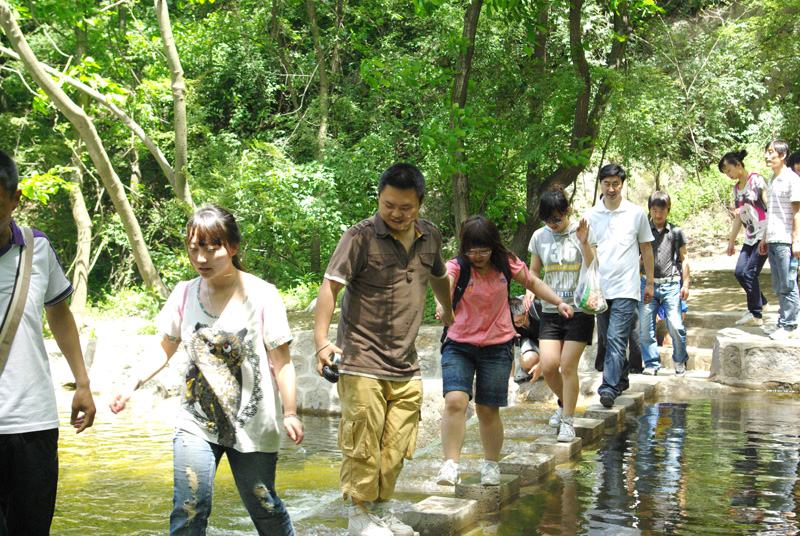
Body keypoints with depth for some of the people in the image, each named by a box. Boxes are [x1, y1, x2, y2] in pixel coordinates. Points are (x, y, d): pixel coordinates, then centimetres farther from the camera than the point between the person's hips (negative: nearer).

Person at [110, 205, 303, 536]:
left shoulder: (261, 295, -11)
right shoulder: (184, 294, -2)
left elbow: (281, 361, -7)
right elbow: (165, 350, 9)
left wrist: (290, 413, -8)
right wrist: (133, 385, -4)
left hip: (252, 424, -2)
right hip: (197, 422, 2)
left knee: (263, 505, 9)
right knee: (188, 509, -8)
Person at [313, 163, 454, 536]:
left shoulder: (430, 237, 7)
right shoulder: (361, 236, -11)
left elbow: (438, 277, 29)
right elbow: (330, 287, -16)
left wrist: (449, 312, 43)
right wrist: (322, 341, -28)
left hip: (406, 367, 6)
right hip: (362, 364, -5)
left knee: (396, 448, 9)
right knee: (363, 445, -1)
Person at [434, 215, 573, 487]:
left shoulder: (506, 264, -3)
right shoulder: (457, 267, -12)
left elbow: (533, 283, 15)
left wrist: (559, 303, 3)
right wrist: (442, 304, -56)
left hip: (497, 347, 1)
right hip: (459, 345, -1)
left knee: (488, 410, 6)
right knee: (455, 401, -19)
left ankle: (491, 464, 26)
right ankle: (450, 464, -13)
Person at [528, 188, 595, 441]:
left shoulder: (582, 232, -5)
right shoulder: (539, 237, 5)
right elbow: (533, 272, 15)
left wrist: (584, 243, -23)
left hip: (579, 309, -3)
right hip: (550, 310, 3)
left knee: (568, 366, -6)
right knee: (549, 365, -7)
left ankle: (568, 420, 9)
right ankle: (564, 403, 23)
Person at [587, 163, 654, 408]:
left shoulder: (636, 214, 1)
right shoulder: (591, 216, 5)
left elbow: (646, 249, 10)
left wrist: (649, 282, 10)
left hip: (626, 288, -3)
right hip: (600, 287, 3)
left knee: (616, 339, -14)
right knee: (608, 340, 13)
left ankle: (609, 387, -18)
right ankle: (621, 379, 29)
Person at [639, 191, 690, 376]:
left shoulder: (676, 232, 8)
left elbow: (683, 258, 12)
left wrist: (685, 284, 7)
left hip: (671, 285, -1)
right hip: (648, 284, 1)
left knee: (675, 325, -9)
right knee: (645, 327, -2)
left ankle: (680, 361, 10)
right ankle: (651, 363, 9)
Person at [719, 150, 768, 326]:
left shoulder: (757, 180, -9)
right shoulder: (736, 188, 15)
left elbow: (769, 206, -13)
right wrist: (731, 241, 20)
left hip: (764, 234, -8)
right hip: (750, 237, 8)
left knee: (750, 273, -10)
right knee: (739, 272, 2)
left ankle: (756, 315, 0)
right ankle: (760, 302, 24)